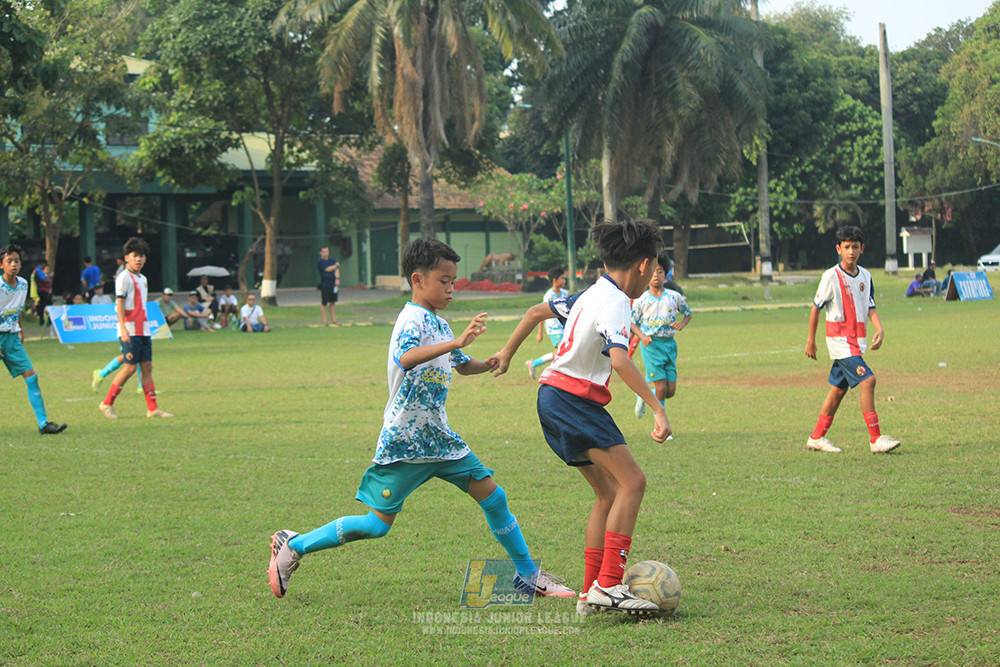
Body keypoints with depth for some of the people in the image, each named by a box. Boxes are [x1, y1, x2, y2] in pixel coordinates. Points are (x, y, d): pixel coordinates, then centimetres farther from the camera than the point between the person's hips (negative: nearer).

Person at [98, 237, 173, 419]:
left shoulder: (143, 279, 18)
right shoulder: (124, 277, -6)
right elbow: (120, 303, -12)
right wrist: (123, 329, -21)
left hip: (144, 331, 8)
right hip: (130, 331, -8)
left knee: (147, 367, 4)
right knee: (130, 368, -9)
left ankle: (153, 408, 2)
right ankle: (107, 404, 2)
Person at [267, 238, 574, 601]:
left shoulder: (437, 323, 13)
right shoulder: (413, 320, -15)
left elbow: (463, 365, 31)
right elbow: (405, 358, -39)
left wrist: (490, 364, 11)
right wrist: (456, 342, -48)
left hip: (437, 436, 8)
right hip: (404, 440, -8)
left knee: (493, 496, 4)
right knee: (378, 524, -5)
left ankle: (528, 575, 16)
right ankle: (292, 546, 9)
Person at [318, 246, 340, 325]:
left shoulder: (332, 260, 13)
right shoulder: (319, 262, -5)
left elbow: (336, 270, 4)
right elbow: (327, 269, -13)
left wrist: (337, 279, -13)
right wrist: (336, 266, 3)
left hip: (333, 284, 6)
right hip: (324, 285, -6)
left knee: (333, 302, 8)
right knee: (324, 303, -4)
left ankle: (333, 320, 13)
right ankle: (324, 321, 0)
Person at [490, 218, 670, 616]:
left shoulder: (591, 295, 16)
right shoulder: (616, 303, -14)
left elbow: (535, 312, 27)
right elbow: (619, 361, -30)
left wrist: (507, 352, 39)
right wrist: (657, 408, -34)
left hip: (554, 399, 10)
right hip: (573, 400, -10)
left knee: (608, 493, 12)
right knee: (632, 482, -15)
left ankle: (592, 593, 11)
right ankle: (608, 584, -21)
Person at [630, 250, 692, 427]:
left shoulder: (674, 297, 2)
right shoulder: (641, 300, -2)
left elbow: (688, 314, 17)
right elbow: (633, 323, 6)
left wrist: (681, 324, -5)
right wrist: (642, 336, -13)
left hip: (669, 343, 3)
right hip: (651, 345, -3)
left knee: (671, 390, 1)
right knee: (661, 387, -11)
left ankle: (644, 397, 30)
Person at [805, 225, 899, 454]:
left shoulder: (865, 276, 8)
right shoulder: (831, 276, -10)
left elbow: (871, 308, 9)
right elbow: (816, 308, -3)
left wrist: (880, 330, -10)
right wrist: (811, 340, 0)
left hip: (858, 340, 7)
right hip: (840, 339, -7)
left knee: (838, 389, 12)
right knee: (867, 380, -18)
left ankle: (817, 437, 23)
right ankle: (876, 439, -18)